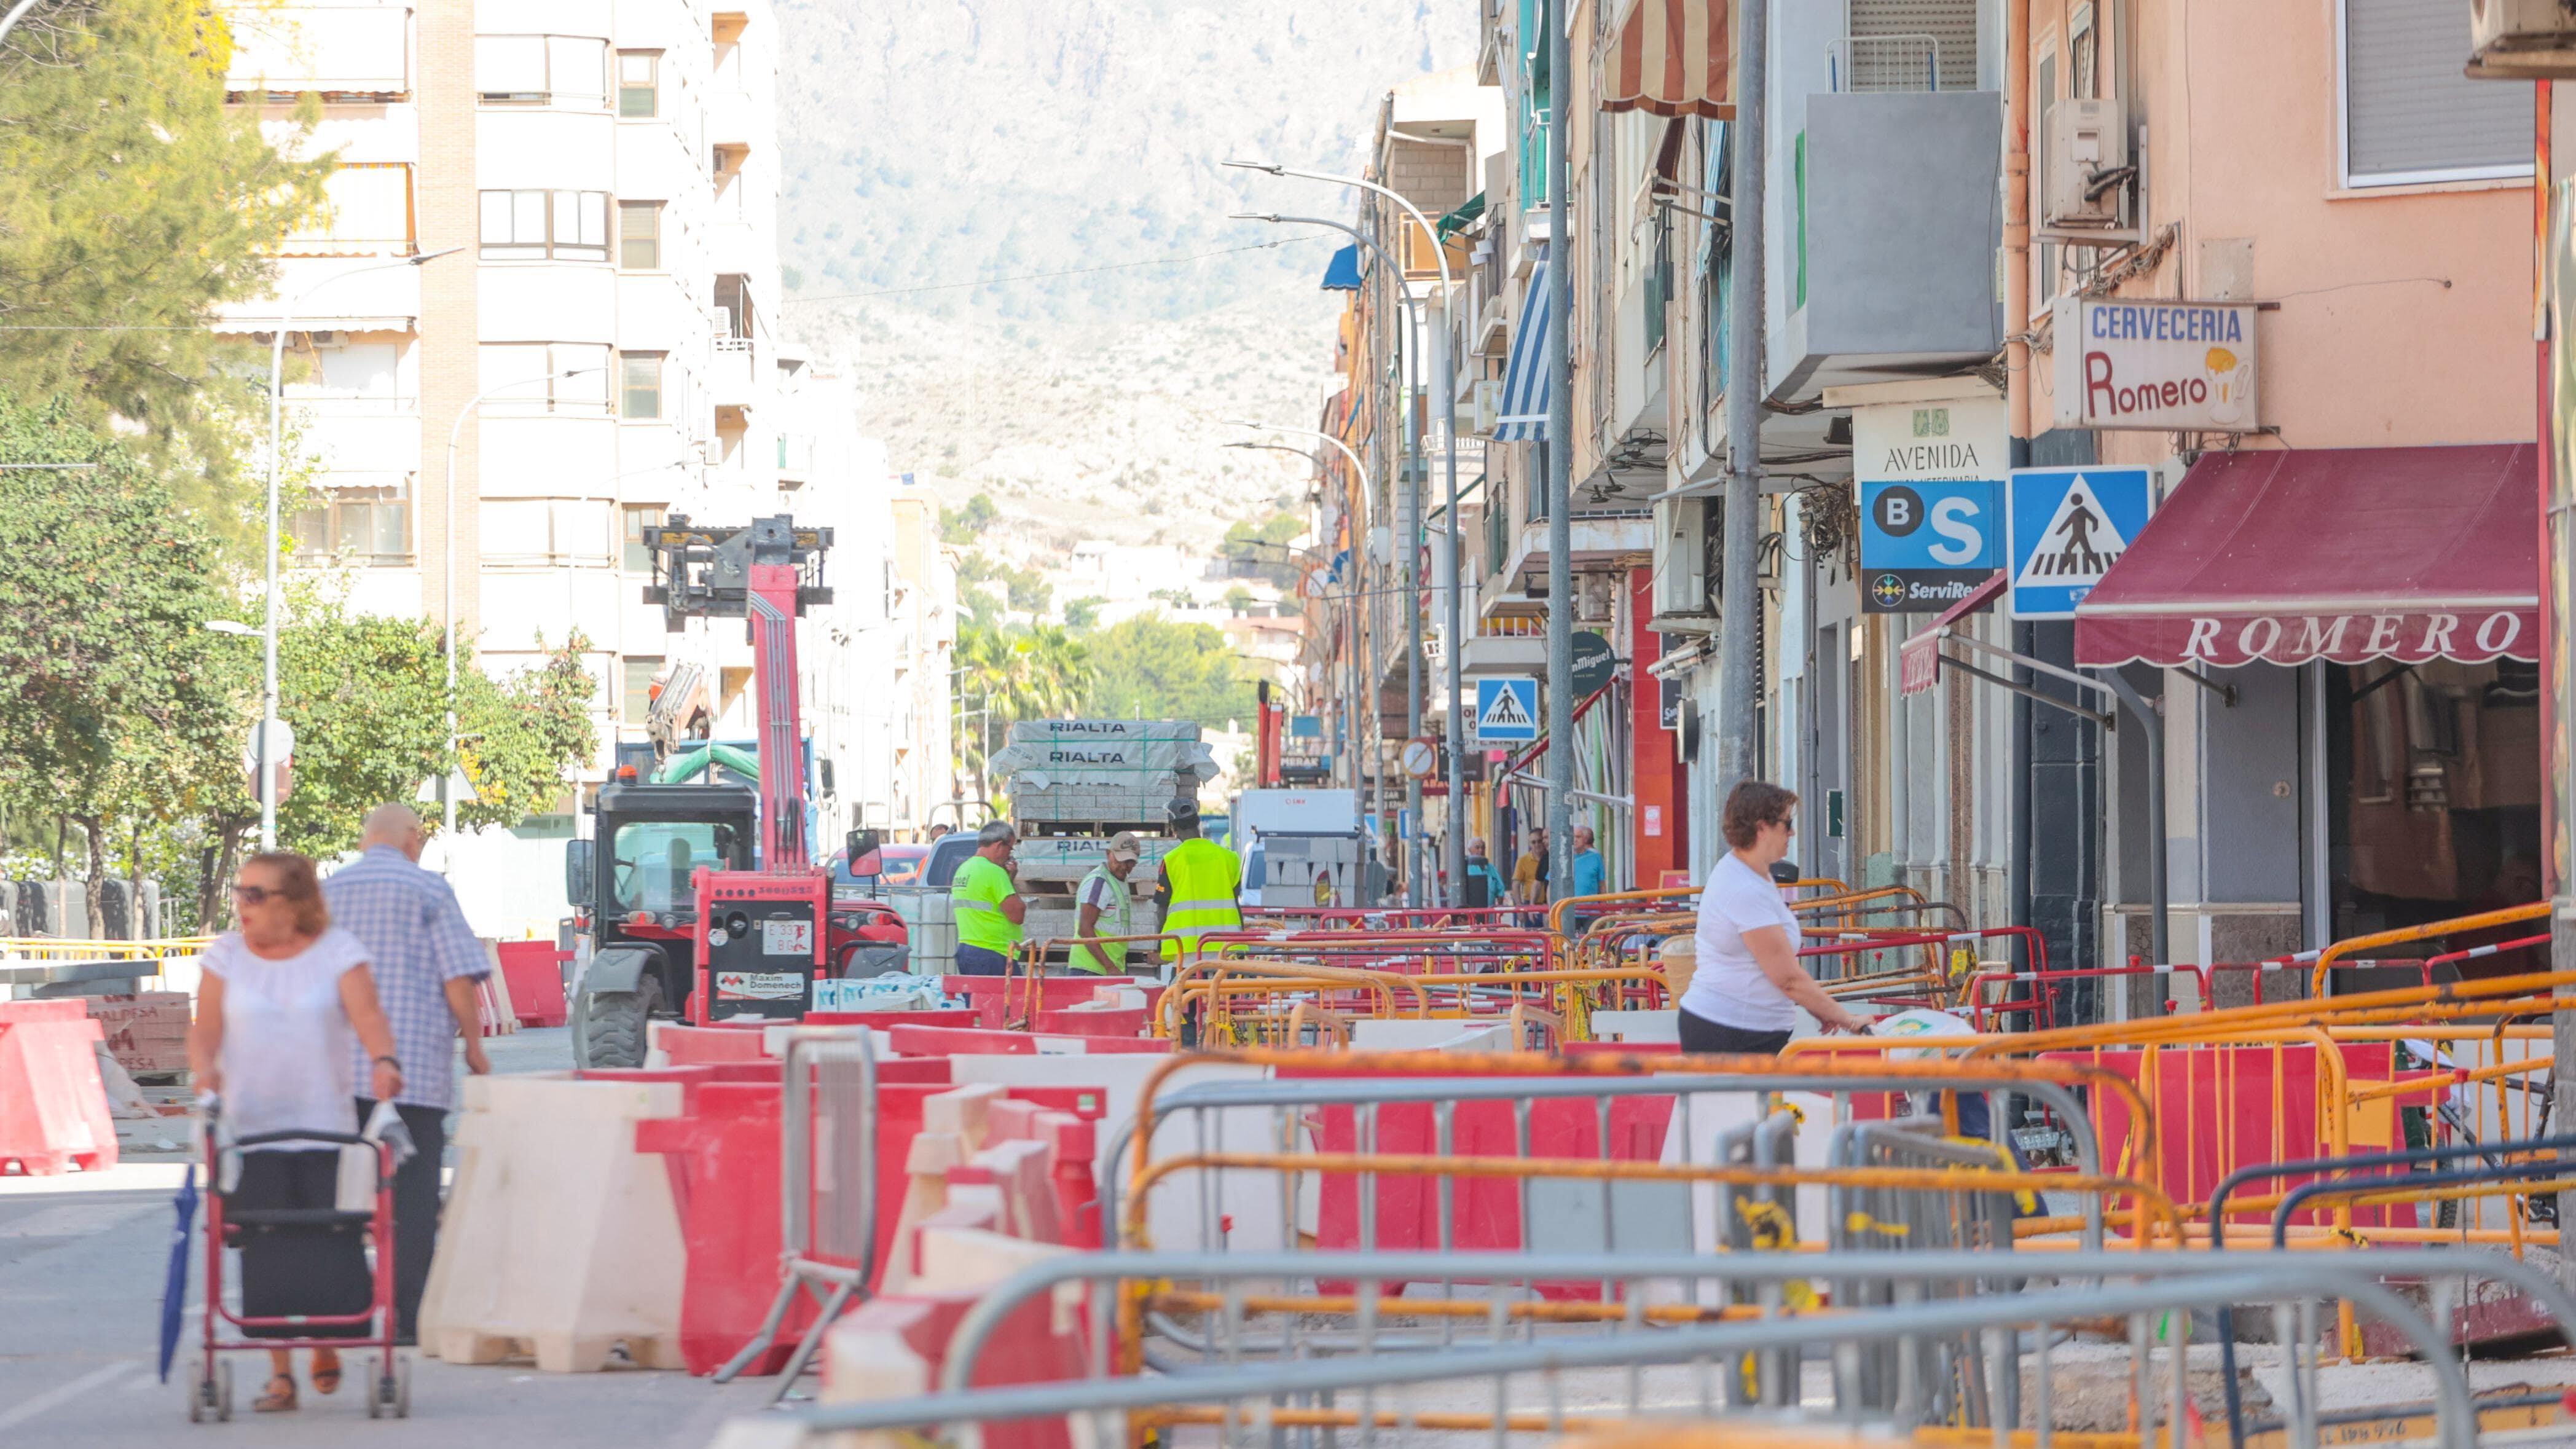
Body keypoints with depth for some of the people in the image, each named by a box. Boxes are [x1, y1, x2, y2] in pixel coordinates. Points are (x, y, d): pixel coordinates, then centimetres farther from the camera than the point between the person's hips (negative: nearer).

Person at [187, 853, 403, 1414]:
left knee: (330, 1245, -6)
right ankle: (280, 1372, 4)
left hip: (325, 1128, -1)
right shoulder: (226, 955, 6)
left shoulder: (337, 951, 0)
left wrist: (383, 1061, -33)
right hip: (250, 1128, 1)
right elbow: (206, 1029, 1)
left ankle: (327, 1344, 21)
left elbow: (367, 1014, -13)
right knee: (266, 1252, -5)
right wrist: (205, 1071, -20)